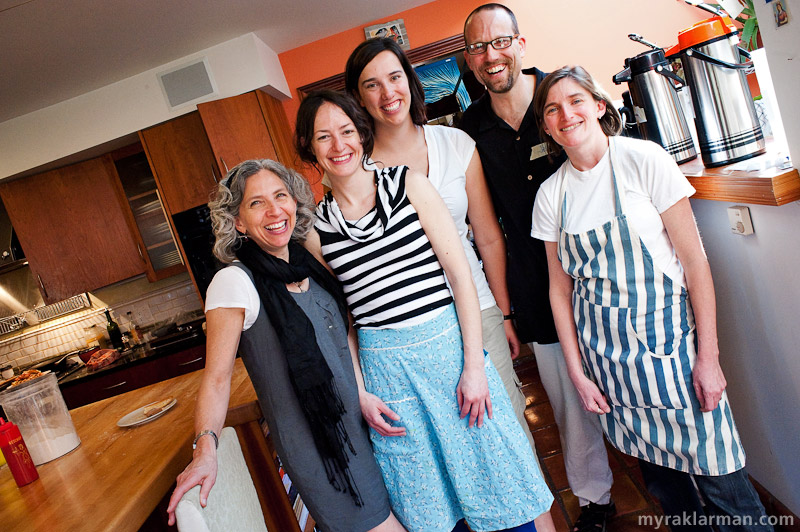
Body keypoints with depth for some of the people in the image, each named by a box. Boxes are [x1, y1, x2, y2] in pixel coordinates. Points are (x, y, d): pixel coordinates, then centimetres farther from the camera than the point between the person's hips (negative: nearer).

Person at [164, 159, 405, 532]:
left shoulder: (309, 263, 5)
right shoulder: (234, 282, -15)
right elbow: (217, 376, -15)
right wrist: (206, 448, -26)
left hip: (362, 423, 7)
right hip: (315, 445, -6)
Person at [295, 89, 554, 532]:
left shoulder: (409, 185, -2)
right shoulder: (315, 225, 2)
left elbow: (459, 272, -4)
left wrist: (474, 365, -9)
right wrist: (360, 393, 2)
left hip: (448, 346, -1)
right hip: (384, 366, 1)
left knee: (499, 483, 11)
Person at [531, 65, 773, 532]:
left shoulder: (644, 159, -8)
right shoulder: (551, 194, 1)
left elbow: (695, 260, -8)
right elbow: (560, 288, 5)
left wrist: (708, 355, -9)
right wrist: (577, 372, 3)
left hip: (666, 333, -2)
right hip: (603, 348, 3)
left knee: (717, 472, 2)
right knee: (660, 475, 15)